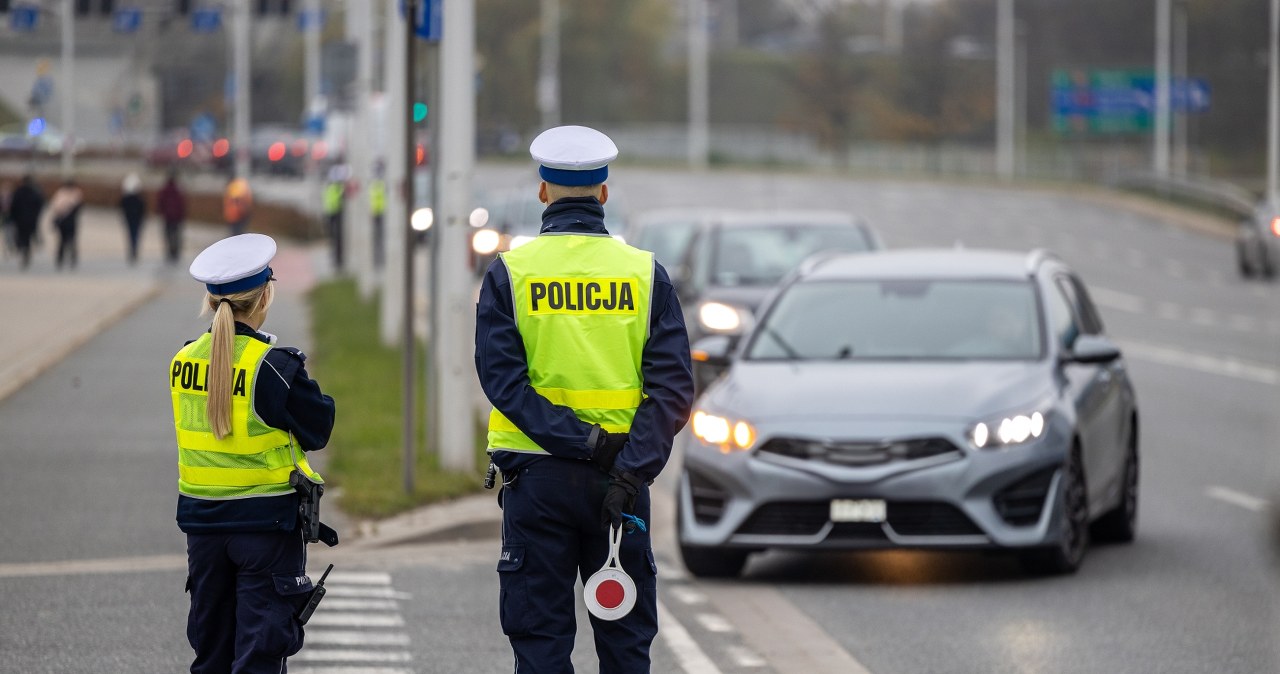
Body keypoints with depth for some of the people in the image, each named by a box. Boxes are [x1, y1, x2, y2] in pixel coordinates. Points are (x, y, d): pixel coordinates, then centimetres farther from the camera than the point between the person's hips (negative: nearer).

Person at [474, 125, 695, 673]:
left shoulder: (510, 273, -2)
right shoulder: (645, 273, 1)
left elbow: (503, 377, -12)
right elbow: (672, 388, -8)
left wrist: (581, 441, -14)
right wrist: (630, 472, -13)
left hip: (537, 477, -1)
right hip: (621, 480, 1)